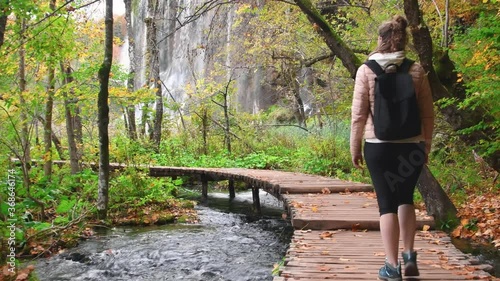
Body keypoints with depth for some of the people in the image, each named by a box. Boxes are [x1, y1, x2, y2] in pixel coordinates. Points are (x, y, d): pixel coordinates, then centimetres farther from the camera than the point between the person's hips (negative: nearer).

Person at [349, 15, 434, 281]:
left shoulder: (366, 70, -5)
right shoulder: (416, 70, 0)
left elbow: (358, 114, -5)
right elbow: (428, 114, 3)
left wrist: (354, 147, 5)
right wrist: (426, 145, 15)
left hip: (378, 146, -2)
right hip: (411, 146, 2)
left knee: (387, 202, 6)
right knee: (405, 198, 21)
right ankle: (409, 256, 17)